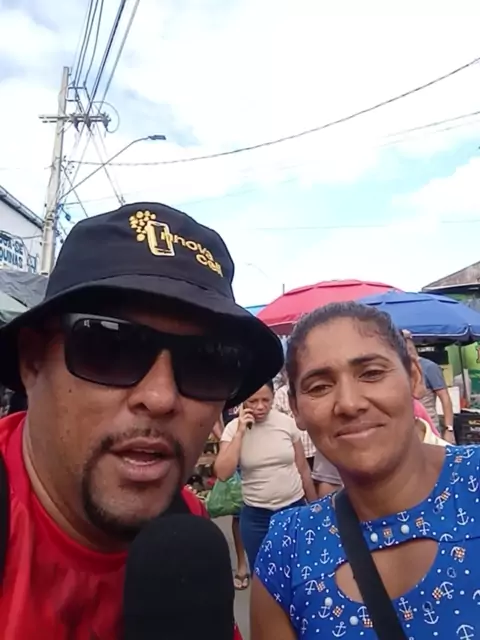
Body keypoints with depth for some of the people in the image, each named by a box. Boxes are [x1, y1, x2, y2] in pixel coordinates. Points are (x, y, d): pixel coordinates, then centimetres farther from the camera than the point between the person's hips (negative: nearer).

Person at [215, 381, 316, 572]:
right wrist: (240, 432, -22)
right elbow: (222, 473, -20)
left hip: (295, 508, 1)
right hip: (256, 515, 0)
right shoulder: (233, 428, -9)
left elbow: (303, 468, 3)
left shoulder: (287, 423, -7)